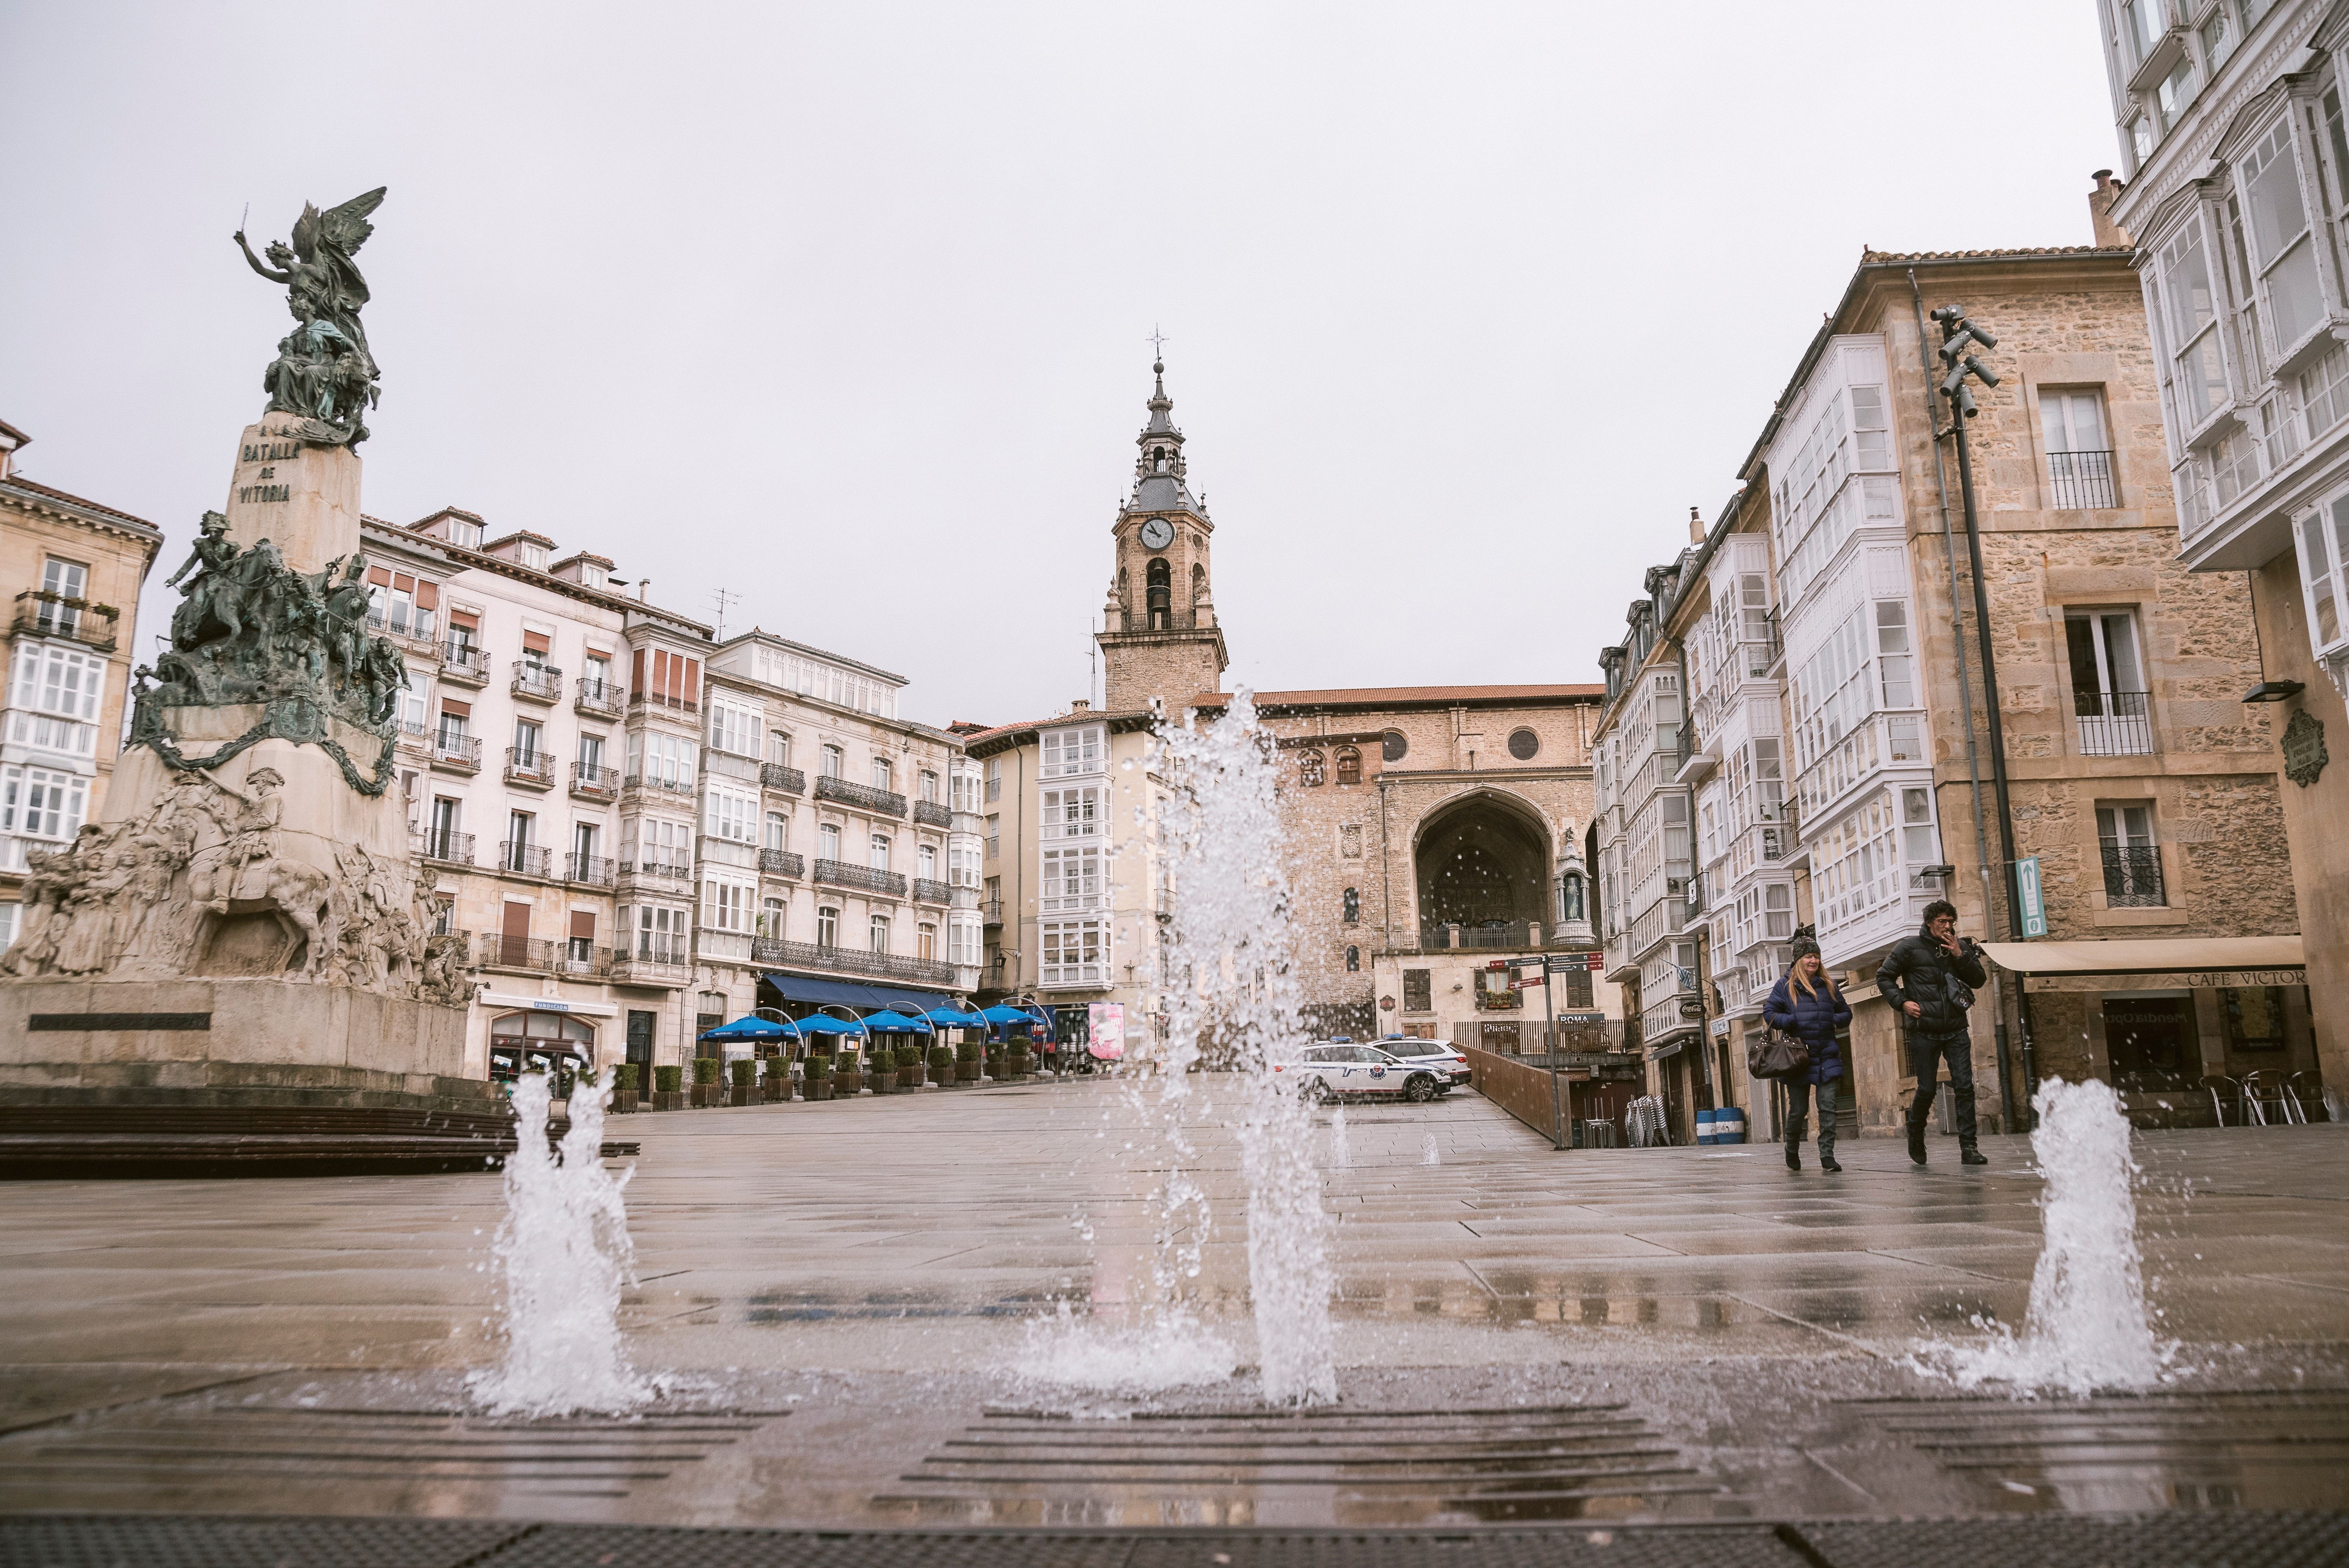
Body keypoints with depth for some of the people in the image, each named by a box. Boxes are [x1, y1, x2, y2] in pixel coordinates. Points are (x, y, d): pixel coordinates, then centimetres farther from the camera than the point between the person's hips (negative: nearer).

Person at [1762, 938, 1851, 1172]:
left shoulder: (1828, 985, 11)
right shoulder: (1786, 985, 2)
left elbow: (1846, 1012, 21)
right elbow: (1769, 1013, 0)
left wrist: (1834, 1020, -1)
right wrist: (1792, 1021, -16)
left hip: (1827, 1058, 2)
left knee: (1828, 1106, -8)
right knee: (1798, 1109, 4)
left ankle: (1827, 1155, -6)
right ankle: (1792, 1151, 25)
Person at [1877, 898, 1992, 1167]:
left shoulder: (1960, 947, 8)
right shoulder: (1910, 947, -2)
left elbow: (1979, 981, 3)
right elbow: (1884, 977, 3)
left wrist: (1961, 955, -9)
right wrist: (1902, 1002, -8)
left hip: (1956, 1031, 3)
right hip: (1925, 1032, -3)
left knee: (1965, 1087, -6)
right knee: (1927, 1089, 1)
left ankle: (1969, 1147, -2)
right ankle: (1916, 1137, 26)